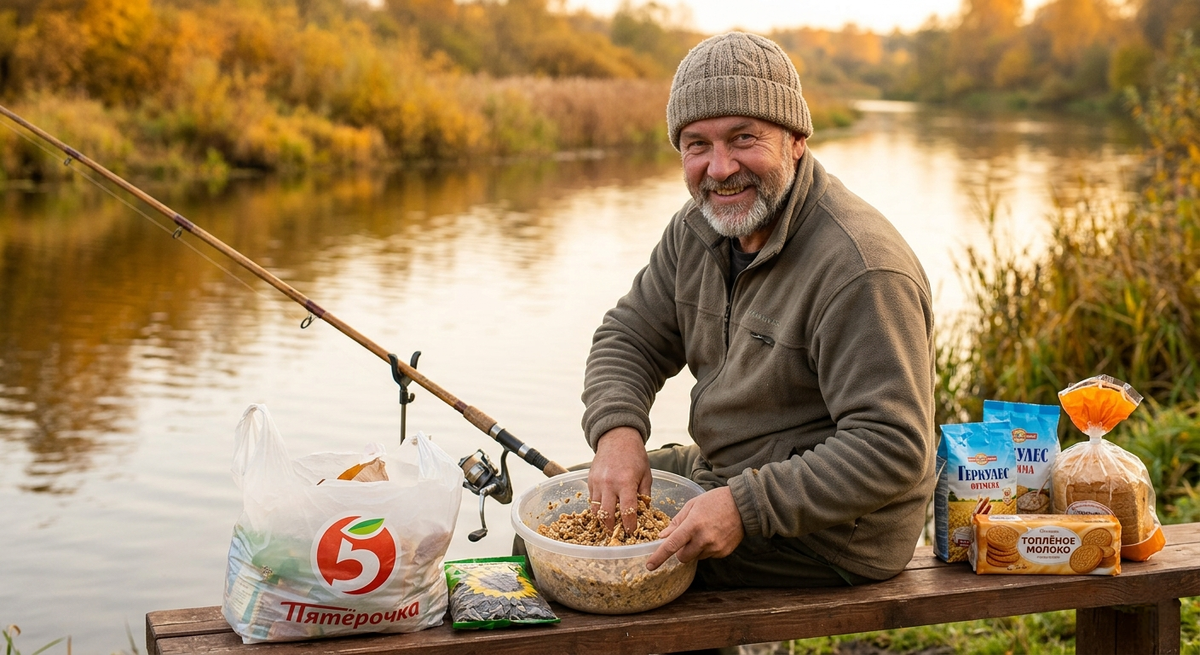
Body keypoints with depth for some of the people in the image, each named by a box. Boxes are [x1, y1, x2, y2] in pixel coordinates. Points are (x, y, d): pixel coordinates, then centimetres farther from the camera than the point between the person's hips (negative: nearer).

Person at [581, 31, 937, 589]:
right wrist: (616, 431, -17)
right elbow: (629, 338, 5)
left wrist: (746, 507, -36)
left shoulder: (861, 271, -28)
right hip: (730, 476, 9)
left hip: (831, 535, -8)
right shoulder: (698, 231, 1)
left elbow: (891, 450, -31)